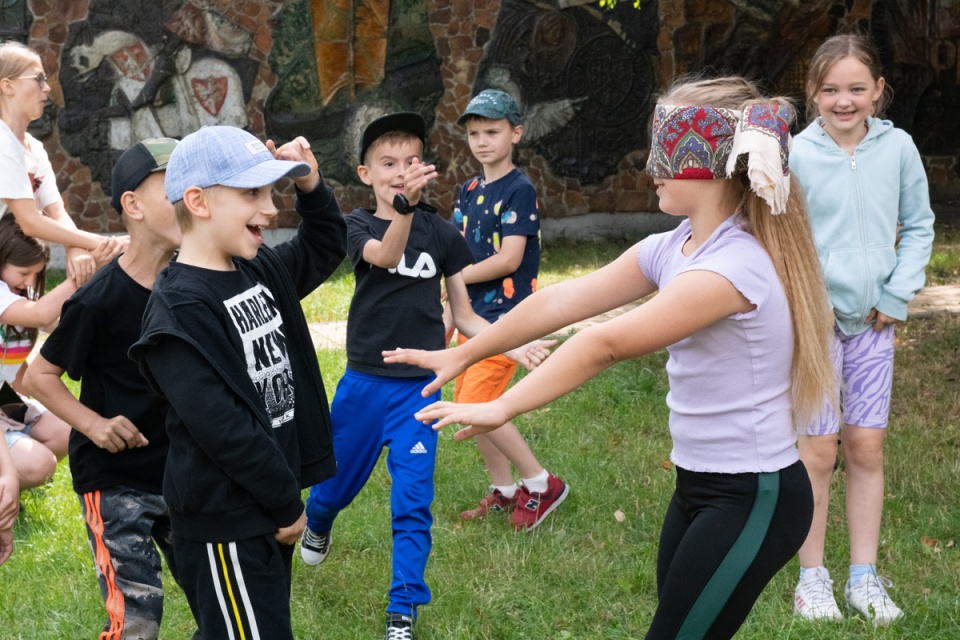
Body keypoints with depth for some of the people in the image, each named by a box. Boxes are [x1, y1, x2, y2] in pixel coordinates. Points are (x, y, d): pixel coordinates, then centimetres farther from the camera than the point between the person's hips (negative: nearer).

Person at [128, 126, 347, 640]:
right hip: (225, 525, -9)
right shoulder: (178, 310, -20)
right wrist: (287, 504, -14)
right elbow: (219, 425, -22)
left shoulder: (260, 272, 7)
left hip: (268, 510, 9)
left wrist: (310, 186, 6)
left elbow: (324, 249, 26)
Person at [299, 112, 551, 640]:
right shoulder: (357, 226, -6)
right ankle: (316, 524, 52)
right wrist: (404, 205, -50)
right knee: (339, 481, 18)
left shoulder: (442, 233, -1)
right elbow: (385, 255, -31)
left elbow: (465, 318, 5)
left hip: (419, 385, 0)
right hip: (363, 382, 0)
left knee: (412, 500, -5)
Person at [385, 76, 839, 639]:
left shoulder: (733, 266, -24)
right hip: (699, 487, 9)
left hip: (753, 500, -9)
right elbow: (562, 302, 8)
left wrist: (502, 409, -24)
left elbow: (605, 344, -26)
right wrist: (462, 355, 12)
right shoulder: (673, 248, 4)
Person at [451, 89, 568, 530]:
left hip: (507, 312, -8)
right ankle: (503, 491, 25)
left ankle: (540, 484, 0)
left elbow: (508, 259, -19)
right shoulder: (469, 192, 11)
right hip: (473, 312, 8)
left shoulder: (519, 191, -12)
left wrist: (457, 276, -10)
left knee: (477, 405, -14)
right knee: (467, 405, 11)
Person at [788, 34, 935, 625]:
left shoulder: (897, 148, -2)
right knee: (818, 450, 0)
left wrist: (897, 296, 0)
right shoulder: (795, 155, -10)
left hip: (873, 321, 3)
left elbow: (918, 226, 8)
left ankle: (865, 577, 17)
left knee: (867, 448, 7)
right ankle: (813, 576, 13)